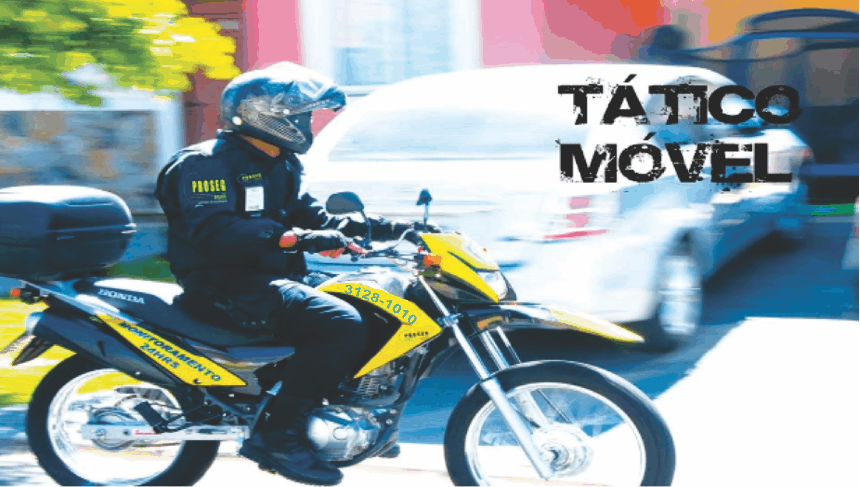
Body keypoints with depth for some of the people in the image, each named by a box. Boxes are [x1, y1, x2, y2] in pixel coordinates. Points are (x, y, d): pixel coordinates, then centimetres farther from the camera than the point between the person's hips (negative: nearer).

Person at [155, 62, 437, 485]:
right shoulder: (206, 162, -11)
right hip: (227, 287, -10)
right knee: (343, 325, -27)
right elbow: (216, 232, -26)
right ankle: (278, 435, -21)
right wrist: (294, 239, -36)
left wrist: (395, 229, 8)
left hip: (272, 278, 10)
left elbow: (313, 217, 19)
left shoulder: (279, 166, 19)